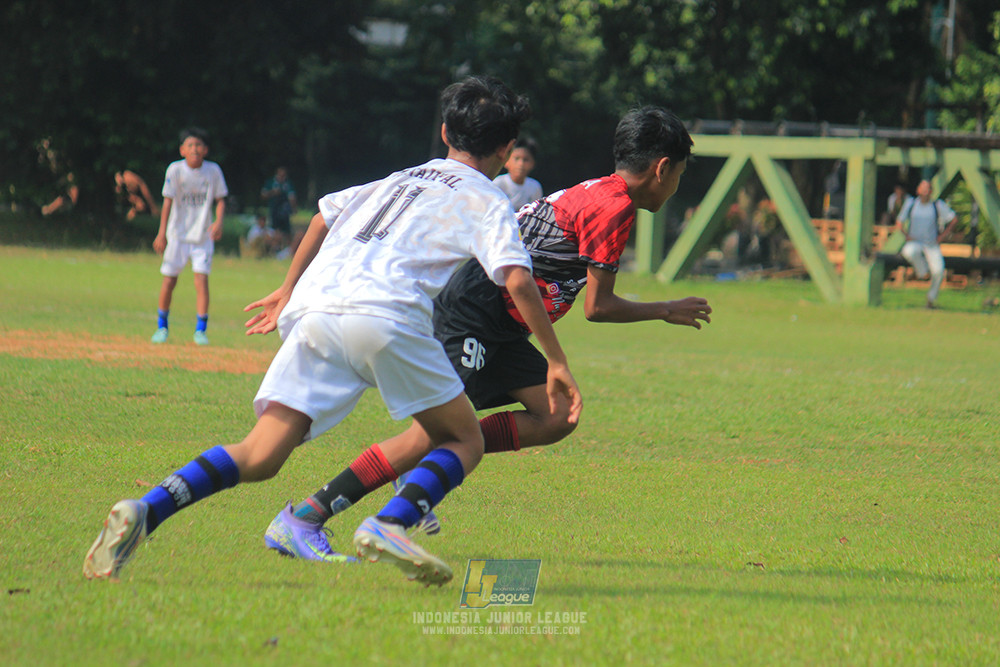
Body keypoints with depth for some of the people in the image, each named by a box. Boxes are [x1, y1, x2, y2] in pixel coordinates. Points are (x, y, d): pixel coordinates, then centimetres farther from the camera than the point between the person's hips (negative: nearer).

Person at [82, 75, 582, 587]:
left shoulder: (400, 179, 33)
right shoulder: (487, 201, 16)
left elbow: (326, 213, 34)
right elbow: (518, 281, 2)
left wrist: (289, 289, 44)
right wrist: (557, 362, 6)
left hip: (312, 312, 5)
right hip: (384, 315, -5)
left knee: (259, 458, -2)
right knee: (464, 443, 11)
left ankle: (144, 511, -26)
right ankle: (389, 525, -17)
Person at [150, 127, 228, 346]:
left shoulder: (213, 171, -3)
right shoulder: (175, 170, -8)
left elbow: (220, 200, 2)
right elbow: (168, 201, -10)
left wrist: (219, 221, -17)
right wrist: (162, 233, -16)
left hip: (203, 234, 1)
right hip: (178, 233, -1)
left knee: (201, 277, -9)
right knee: (169, 279, 2)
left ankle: (201, 329, -3)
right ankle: (162, 325, 20)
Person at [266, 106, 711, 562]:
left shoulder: (596, 194, 17)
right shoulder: (615, 208, -12)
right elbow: (597, 307, -11)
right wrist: (667, 311, 1)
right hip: (471, 314, -10)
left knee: (556, 418, 3)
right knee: (437, 431, -16)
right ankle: (302, 520, -18)